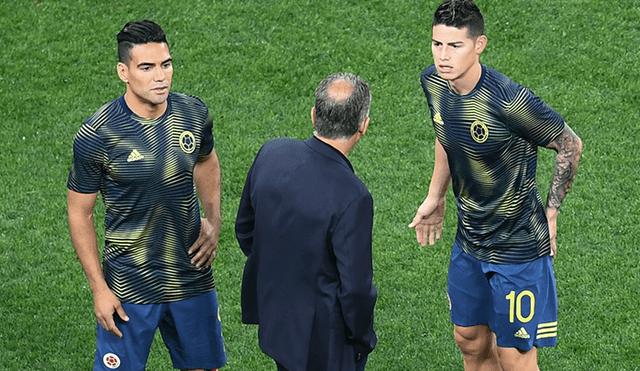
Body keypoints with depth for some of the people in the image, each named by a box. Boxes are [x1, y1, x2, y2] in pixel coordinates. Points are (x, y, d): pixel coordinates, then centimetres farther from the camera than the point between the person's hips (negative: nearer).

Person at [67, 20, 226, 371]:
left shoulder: (193, 112, -6)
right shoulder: (96, 136, -19)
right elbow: (80, 213, -9)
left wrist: (213, 219, 3)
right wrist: (99, 288, -10)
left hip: (193, 276, 4)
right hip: (130, 287, -4)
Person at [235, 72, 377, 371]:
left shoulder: (271, 153, -13)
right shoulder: (352, 198, -32)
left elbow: (245, 229, 4)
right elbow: (356, 288, -24)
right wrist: (362, 339, -5)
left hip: (271, 312, 7)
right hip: (323, 336, -6)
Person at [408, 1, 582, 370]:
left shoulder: (510, 101, -29)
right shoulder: (434, 82, -7)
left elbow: (570, 146, -15)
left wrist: (550, 215, -10)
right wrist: (436, 197, 16)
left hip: (519, 246, -7)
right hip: (469, 241, 7)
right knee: (470, 340, 19)